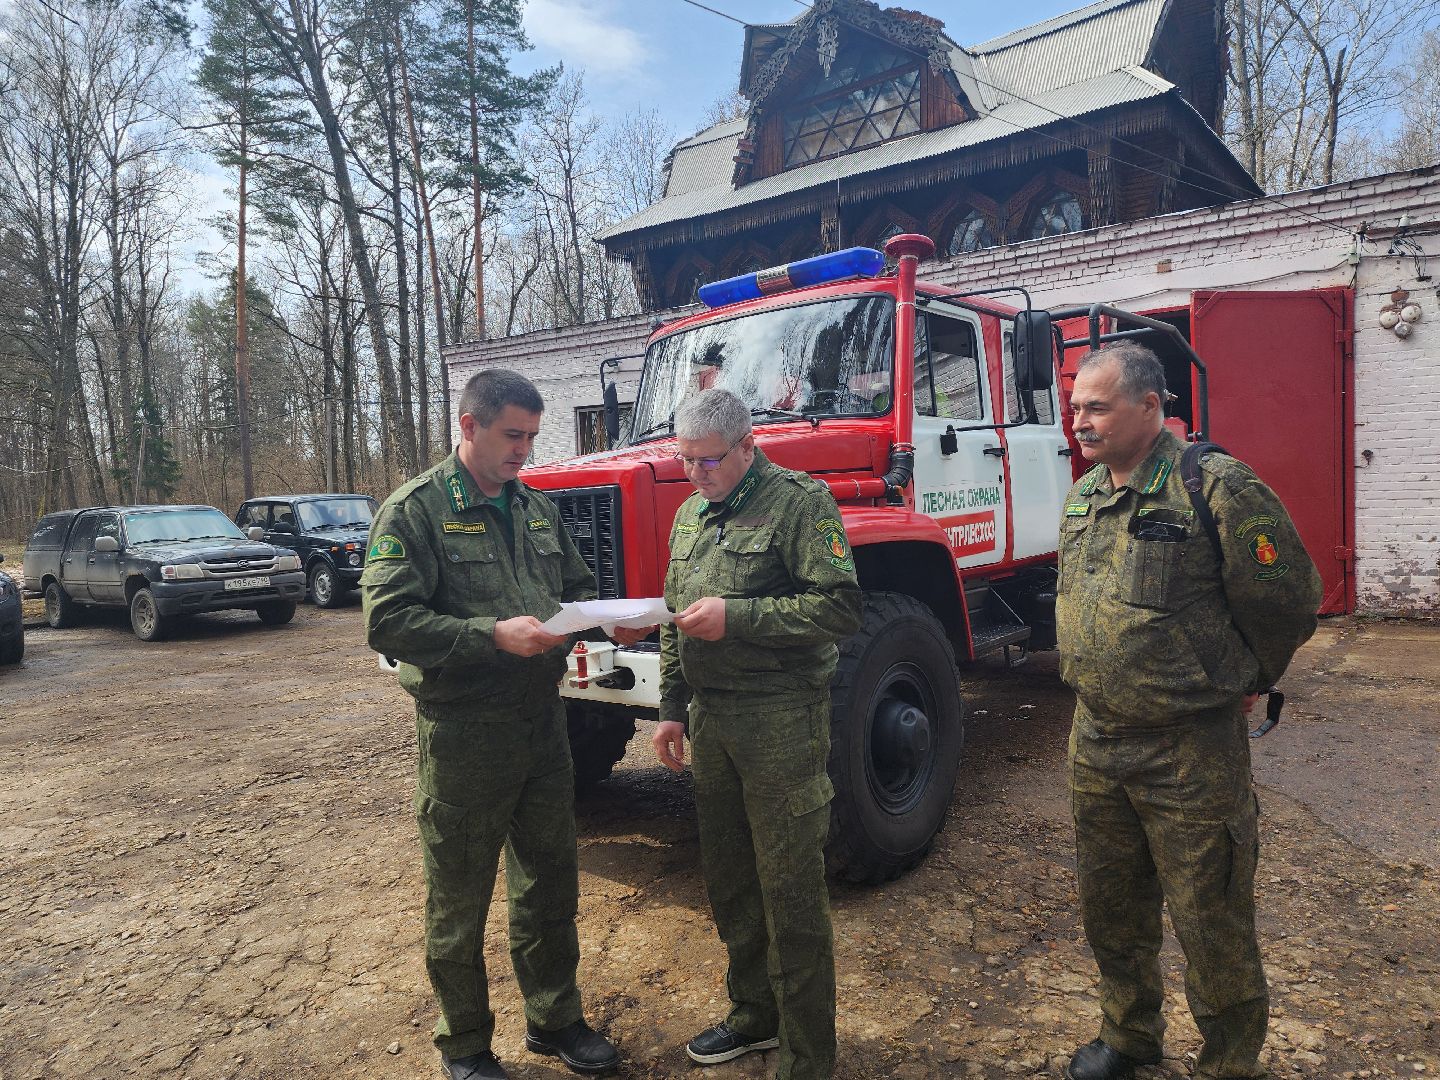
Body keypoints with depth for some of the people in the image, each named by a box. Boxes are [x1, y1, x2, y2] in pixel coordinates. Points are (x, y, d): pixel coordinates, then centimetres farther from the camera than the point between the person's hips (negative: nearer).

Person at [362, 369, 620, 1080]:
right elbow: (387, 621, -19)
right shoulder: (415, 510, -11)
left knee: (550, 881, 19)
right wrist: (494, 635, -26)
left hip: (542, 721, 6)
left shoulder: (536, 507, 8)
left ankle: (555, 1020, 39)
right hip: (463, 734, -6)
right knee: (460, 899, 11)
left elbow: (576, 586, 18)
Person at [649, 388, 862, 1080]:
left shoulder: (799, 501, -11)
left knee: (790, 891, -1)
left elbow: (839, 608, -19)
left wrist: (735, 616, -22)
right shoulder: (690, 514, 14)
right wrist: (672, 708, 15)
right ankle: (753, 1014, 37)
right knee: (727, 878, 17)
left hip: (781, 718, -7)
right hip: (711, 718, 8)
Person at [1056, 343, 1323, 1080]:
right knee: (1108, 906, 21)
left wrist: (1244, 682, 1)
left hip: (1191, 751, -7)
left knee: (1210, 924, 7)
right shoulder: (1082, 497, 7)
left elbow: (1285, 598, -12)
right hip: (1095, 741, 7)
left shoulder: (1214, 487, -17)